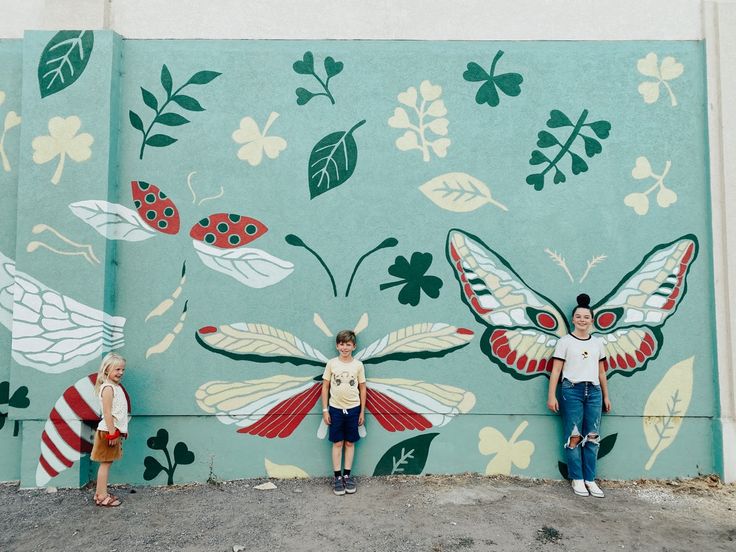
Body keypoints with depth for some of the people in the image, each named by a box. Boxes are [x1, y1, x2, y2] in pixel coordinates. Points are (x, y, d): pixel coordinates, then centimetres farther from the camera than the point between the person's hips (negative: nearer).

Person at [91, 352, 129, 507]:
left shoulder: (116, 386, 12)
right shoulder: (108, 388, -17)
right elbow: (107, 413, -21)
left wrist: (122, 430, 19)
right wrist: (112, 433, -21)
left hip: (115, 430, 9)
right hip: (108, 431, -9)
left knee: (107, 463, 14)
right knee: (105, 463, -2)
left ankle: (100, 493, 22)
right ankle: (102, 497, 5)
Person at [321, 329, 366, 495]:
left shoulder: (358, 365, -3)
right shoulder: (331, 363, -4)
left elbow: (362, 389, 4)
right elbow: (325, 387, 1)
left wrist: (362, 412, 3)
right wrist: (325, 410, -2)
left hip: (353, 409, 1)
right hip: (335, 409, -1)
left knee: (350, 443, 9)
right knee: (337, 443, 6)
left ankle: (347, 476, 21)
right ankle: (337, 477, 16)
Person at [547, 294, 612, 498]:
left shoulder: (598, 343, 13)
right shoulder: (565, 342, 1)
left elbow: (601, 372, 18)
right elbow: (556, 370, -3)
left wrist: (606, 396, 16)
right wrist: (551, 396, -8)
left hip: (594, 391, 4)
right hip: (572, 390, -4)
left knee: (592, 437, 2)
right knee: (574, 436, -2)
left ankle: (590, 479, 11)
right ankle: (577, 479, 7)